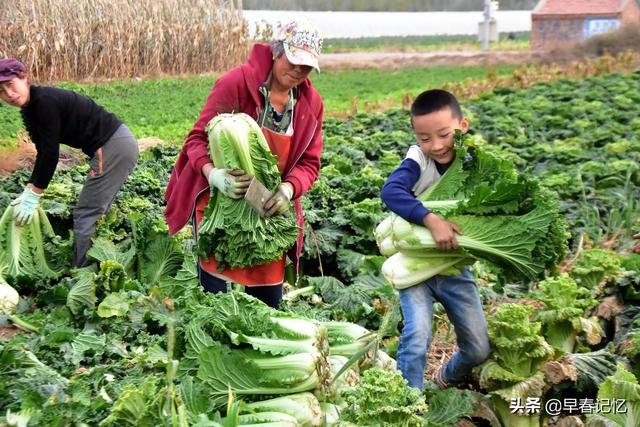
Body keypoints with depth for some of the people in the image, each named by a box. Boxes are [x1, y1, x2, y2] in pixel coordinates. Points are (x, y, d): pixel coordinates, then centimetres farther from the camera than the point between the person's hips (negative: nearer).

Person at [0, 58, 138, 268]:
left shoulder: (45, 101, -19)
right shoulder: (30, 108, 10)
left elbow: (50, 154, -19)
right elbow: (43, 153, 13)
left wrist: (34, 195, -13)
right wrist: (29, 191, 6)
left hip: (114, 146, -10)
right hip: (117, 143, 10)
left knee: (85, 214, -6)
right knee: (96, 211, 17)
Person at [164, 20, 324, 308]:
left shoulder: (311, 103, 0)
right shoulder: (236, 83, -16)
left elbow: (309, 162, -1)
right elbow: (198, 137, -14)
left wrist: (288, 189, -23)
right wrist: (213, 174, -34)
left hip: (268, 207, 4)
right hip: (219, 200, -4)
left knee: (268, 299, 11)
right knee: (213, 286, -3)